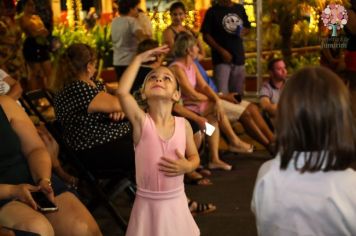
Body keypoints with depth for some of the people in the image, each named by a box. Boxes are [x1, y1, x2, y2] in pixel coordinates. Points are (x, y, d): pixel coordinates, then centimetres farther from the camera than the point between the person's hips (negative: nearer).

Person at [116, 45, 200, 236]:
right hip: (147, 203, -2)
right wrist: (139, 59, -16)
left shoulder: (183, 125, -3)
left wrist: (187, 166, -13)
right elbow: (122, 91, -26)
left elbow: (194, 156, 10)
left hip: (176, 201, 2)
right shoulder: (141, 121, -11)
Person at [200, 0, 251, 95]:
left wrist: (243, 32, -3)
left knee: (238, 93, 11)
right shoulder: (213, 11, -4)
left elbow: (247, 27, 22)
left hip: (239, 57, 5)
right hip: (221, 58, -5)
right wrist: (221, 50, -16)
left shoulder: (240, 9, 11)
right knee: (222, 94, -13)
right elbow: (206, 35, -6)